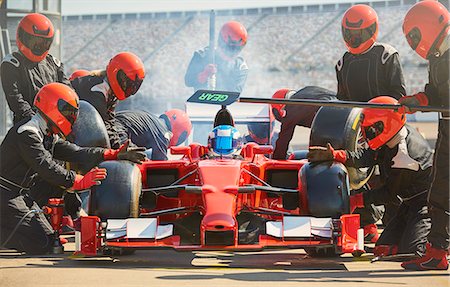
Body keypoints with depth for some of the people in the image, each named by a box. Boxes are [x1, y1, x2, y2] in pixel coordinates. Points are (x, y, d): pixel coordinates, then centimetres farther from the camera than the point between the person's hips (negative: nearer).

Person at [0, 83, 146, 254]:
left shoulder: (49, 136, 14)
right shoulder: (27, 133, -18)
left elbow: (75, 153, 6)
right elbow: (46, 167, -25)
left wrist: (115, 154, -2)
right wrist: (79, 182, -28)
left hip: (20, 194, 10)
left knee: (49, 239, 7)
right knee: (40, 245, -19)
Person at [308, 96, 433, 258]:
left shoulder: (405, 155, -29)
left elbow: (391, 193, -19)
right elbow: (366, 157, -3)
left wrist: (356, 201, -15)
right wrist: (333, 155, -15)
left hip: (424, 205, -10)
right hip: (408, 203, 10)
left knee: (409, 252, -20)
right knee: (382, 250, 4)